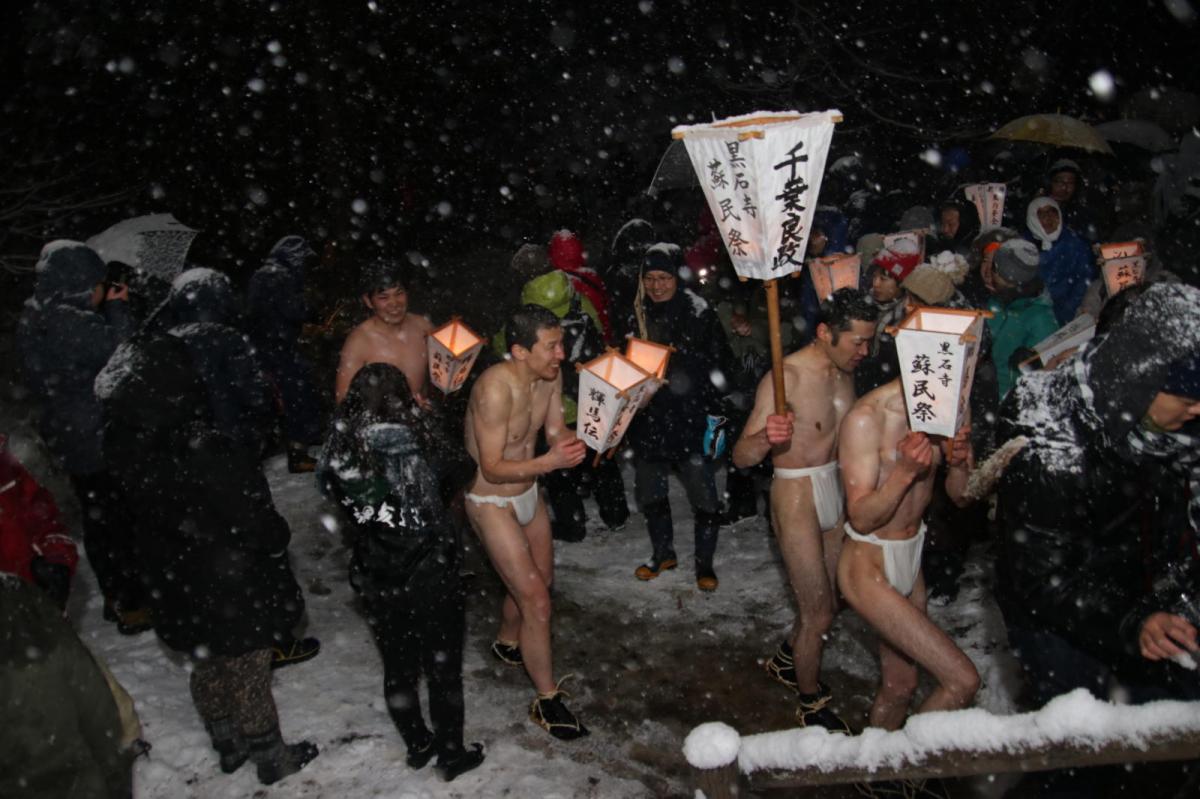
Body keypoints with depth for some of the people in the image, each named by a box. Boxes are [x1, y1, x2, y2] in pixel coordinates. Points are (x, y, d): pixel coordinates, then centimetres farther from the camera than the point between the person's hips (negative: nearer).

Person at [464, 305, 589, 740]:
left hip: (529, 493, 8)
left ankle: (507, 644, 52)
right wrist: (548, 463, -43)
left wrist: (574, 441, -23)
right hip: (492, 503, -8)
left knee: (540, 580, 24)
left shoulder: (550, 376, -9)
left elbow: (556, 431, -1)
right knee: (536, 600, -7)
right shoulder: (496, 388, -32)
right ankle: (547, 701, 9)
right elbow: (492, 468, -29)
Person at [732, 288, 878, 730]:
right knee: (818, 613, 2)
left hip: (835, 492, 7)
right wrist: (765, 439, -46)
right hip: (797, 498, -7)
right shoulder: (786, 376, -23)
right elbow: (741, 456, -26)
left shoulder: (844, 371, 1)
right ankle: (811, 704, 25)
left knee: (829, 600, 18)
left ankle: (786, 659, 44)